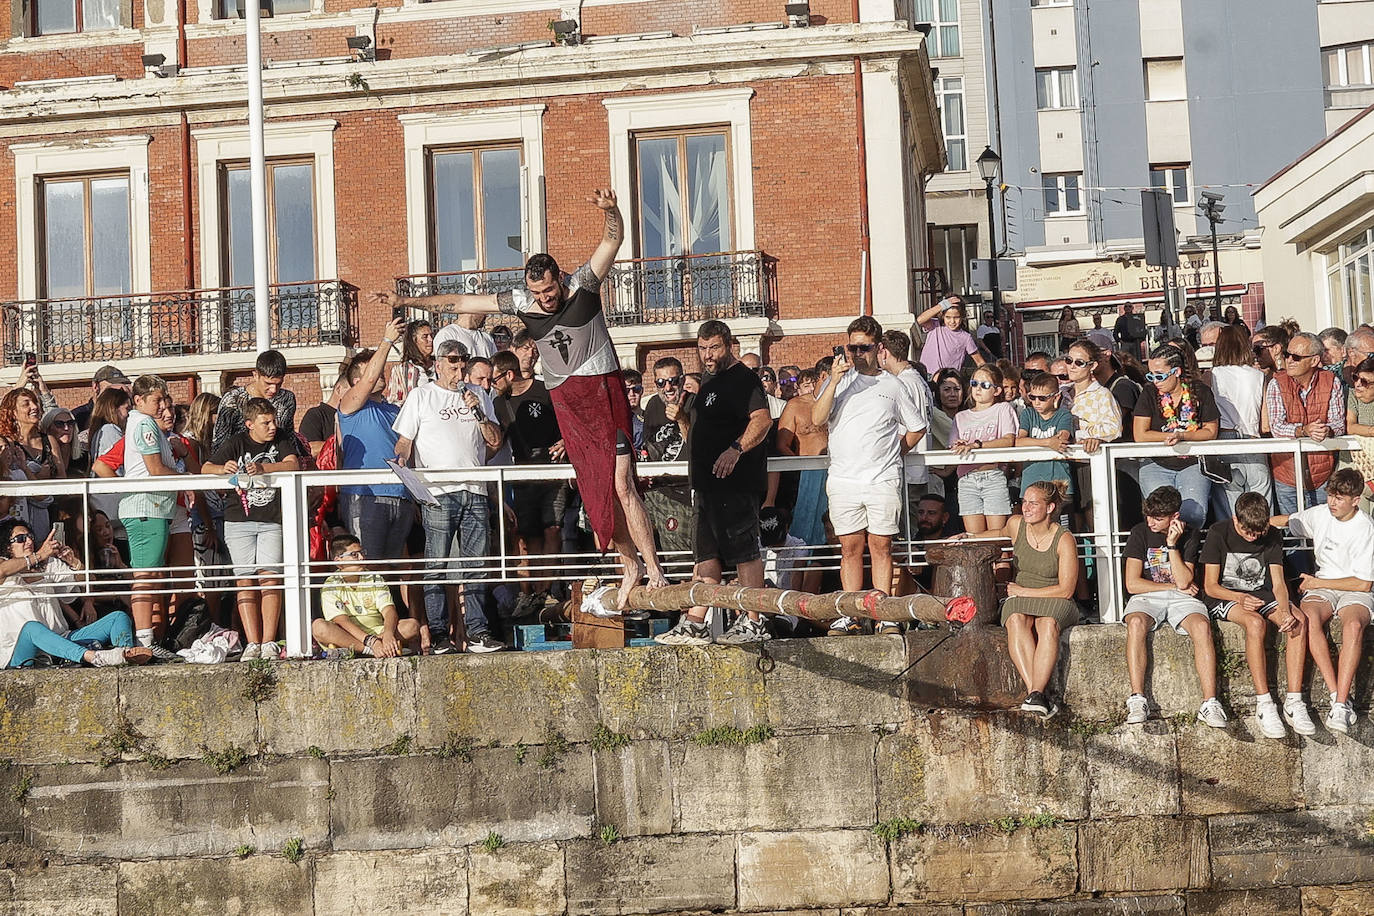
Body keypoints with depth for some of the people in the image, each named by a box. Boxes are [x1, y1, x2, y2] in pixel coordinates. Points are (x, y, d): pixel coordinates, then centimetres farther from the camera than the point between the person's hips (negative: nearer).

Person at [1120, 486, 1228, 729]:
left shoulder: (1190, 535, 3)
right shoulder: (1140, 533, 2)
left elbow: (1184, 582, -7)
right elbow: (1132, 584, -3)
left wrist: (1172, 545, -14)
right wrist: (1175, 586, -2)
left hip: (1181, 598, 1)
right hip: (1146, 597, -1)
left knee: (1202, 625, -33)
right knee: (1136, 622, -36)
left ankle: (1210, 704, -37)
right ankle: (1137, 700, -37)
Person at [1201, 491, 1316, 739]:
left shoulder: (1272, 537, 0)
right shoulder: (1218, 533, -12)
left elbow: (1278, 583, -4)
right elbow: (1210, 586, -12)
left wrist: (1285, 610, -25)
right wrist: (1240, 598, -31)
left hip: (1260, 594, 5)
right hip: (1223, 597, -4)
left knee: (1299, 620, -25)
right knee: (1255, 623, -37)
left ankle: (1294, 701, -26)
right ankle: (1264, 704, -34)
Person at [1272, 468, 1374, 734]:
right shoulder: (1320, 514, 3)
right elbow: (1286, 520, 24)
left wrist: (1317, 583, -9)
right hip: (1322, 586, 4)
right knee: (1309, 617, -33)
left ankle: (1341, 704, -41)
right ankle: (1337, 694, -34)